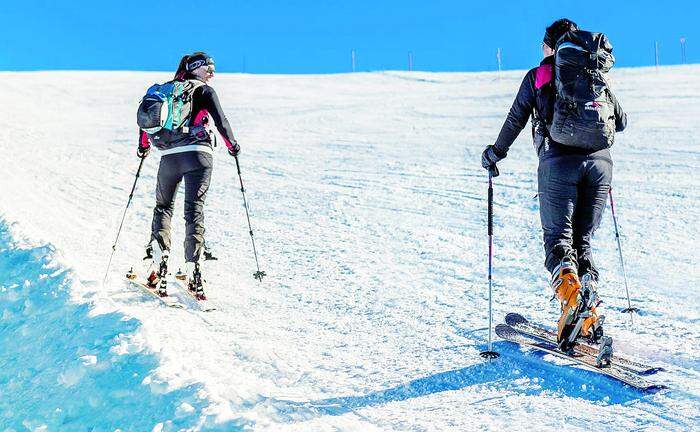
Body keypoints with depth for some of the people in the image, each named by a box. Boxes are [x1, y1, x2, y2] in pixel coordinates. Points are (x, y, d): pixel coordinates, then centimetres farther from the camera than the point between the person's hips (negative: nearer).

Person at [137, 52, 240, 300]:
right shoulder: (204, 91, 3)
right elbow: (221, 121, -3)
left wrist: (143, 146, 34)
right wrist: (232, 146, 12)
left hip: (168, 157, 4)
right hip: (197, 155, -4)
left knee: (163, 207, 17)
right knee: (194, 209, -5)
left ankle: (159, 262, -1)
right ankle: (192, 271, -16)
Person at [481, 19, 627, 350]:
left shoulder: (537, 76, 11)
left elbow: (516, 120, 11)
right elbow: (621, 121, 25)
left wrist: (495, 153, 25)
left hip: (559, 161, -3)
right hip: (600, 160, 3)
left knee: (558, 237, -1)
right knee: (581, 239, 11)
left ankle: (569, 288, -32)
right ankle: (589, 319, 0)